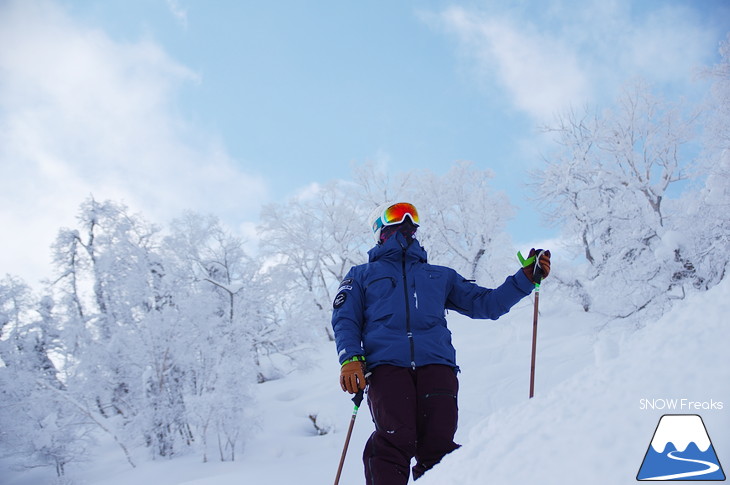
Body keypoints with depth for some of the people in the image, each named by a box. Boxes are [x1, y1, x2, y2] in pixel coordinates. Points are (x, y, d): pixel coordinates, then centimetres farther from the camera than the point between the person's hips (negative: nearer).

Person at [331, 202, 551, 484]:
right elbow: (345, 320, 15)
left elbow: (486, 303, 29)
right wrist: (350, 360, -5)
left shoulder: (440, 276, 33)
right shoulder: (362, 275, 27)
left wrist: (527, 277, 17)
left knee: (438, 445, -16)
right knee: (396, 439, -24)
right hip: (386, 363, -2)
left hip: (436, 364, 2)